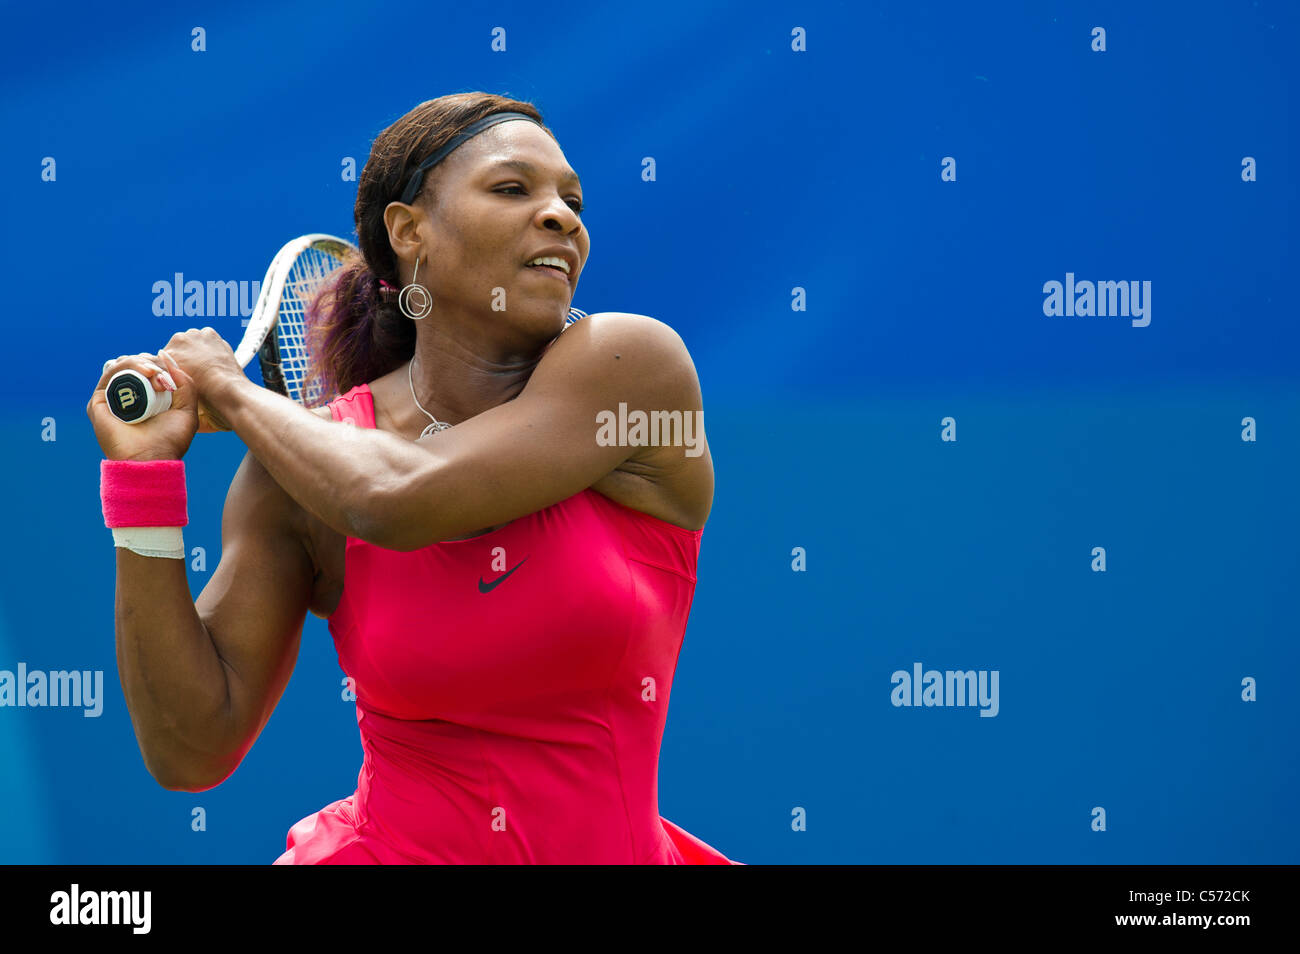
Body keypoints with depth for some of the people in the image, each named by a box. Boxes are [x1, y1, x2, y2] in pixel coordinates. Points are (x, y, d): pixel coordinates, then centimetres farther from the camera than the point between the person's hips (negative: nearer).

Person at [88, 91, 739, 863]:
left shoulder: (635, 363, -9)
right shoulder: (302, 466, -3)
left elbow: (400, 500, -20)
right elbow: (192, 749, -7)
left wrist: (232, 392, -5)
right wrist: (143, 475, -11)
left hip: (617, 850, 2)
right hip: (386, 851, -2)